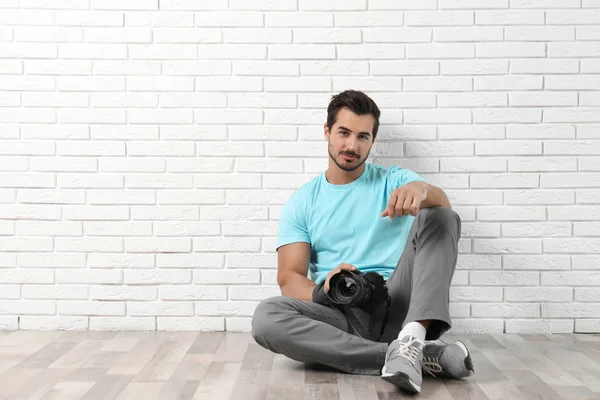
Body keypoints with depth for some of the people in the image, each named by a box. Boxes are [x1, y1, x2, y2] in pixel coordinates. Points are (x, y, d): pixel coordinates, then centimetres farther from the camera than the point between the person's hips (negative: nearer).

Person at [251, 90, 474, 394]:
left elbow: (442, 204, -12)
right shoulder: (301, 203, 11)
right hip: (341, 315, 1)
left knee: (441, 217, -16)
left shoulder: (394, 181, 10)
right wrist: (320, 293, -23)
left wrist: (421, 189, -37)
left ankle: (412, 336, -37)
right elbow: (289, 277, 1)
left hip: (397, 305, 0)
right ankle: (421, 355, -30)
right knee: (266, 317, -29)